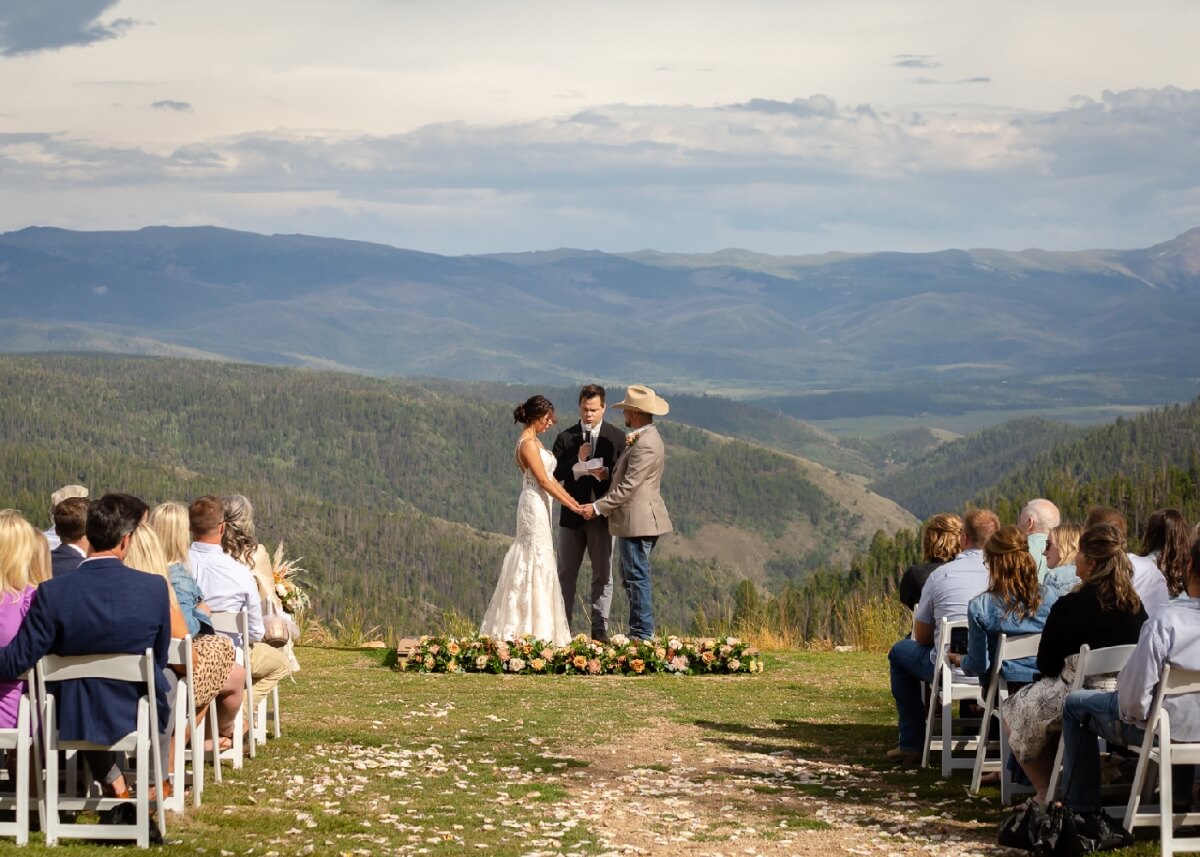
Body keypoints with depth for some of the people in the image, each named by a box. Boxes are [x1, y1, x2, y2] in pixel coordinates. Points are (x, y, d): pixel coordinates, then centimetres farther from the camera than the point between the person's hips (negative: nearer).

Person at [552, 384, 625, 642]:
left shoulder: (616, 437, 2)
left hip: (602, 514, -1)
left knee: (603, 575, 3)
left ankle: (599, 628, 9)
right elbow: (555, 473, -4)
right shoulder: (566, 437, 3)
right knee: (566, 574, 6)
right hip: (572, 513, 1)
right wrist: (577, 464, -19)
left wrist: (607, 473, -20)